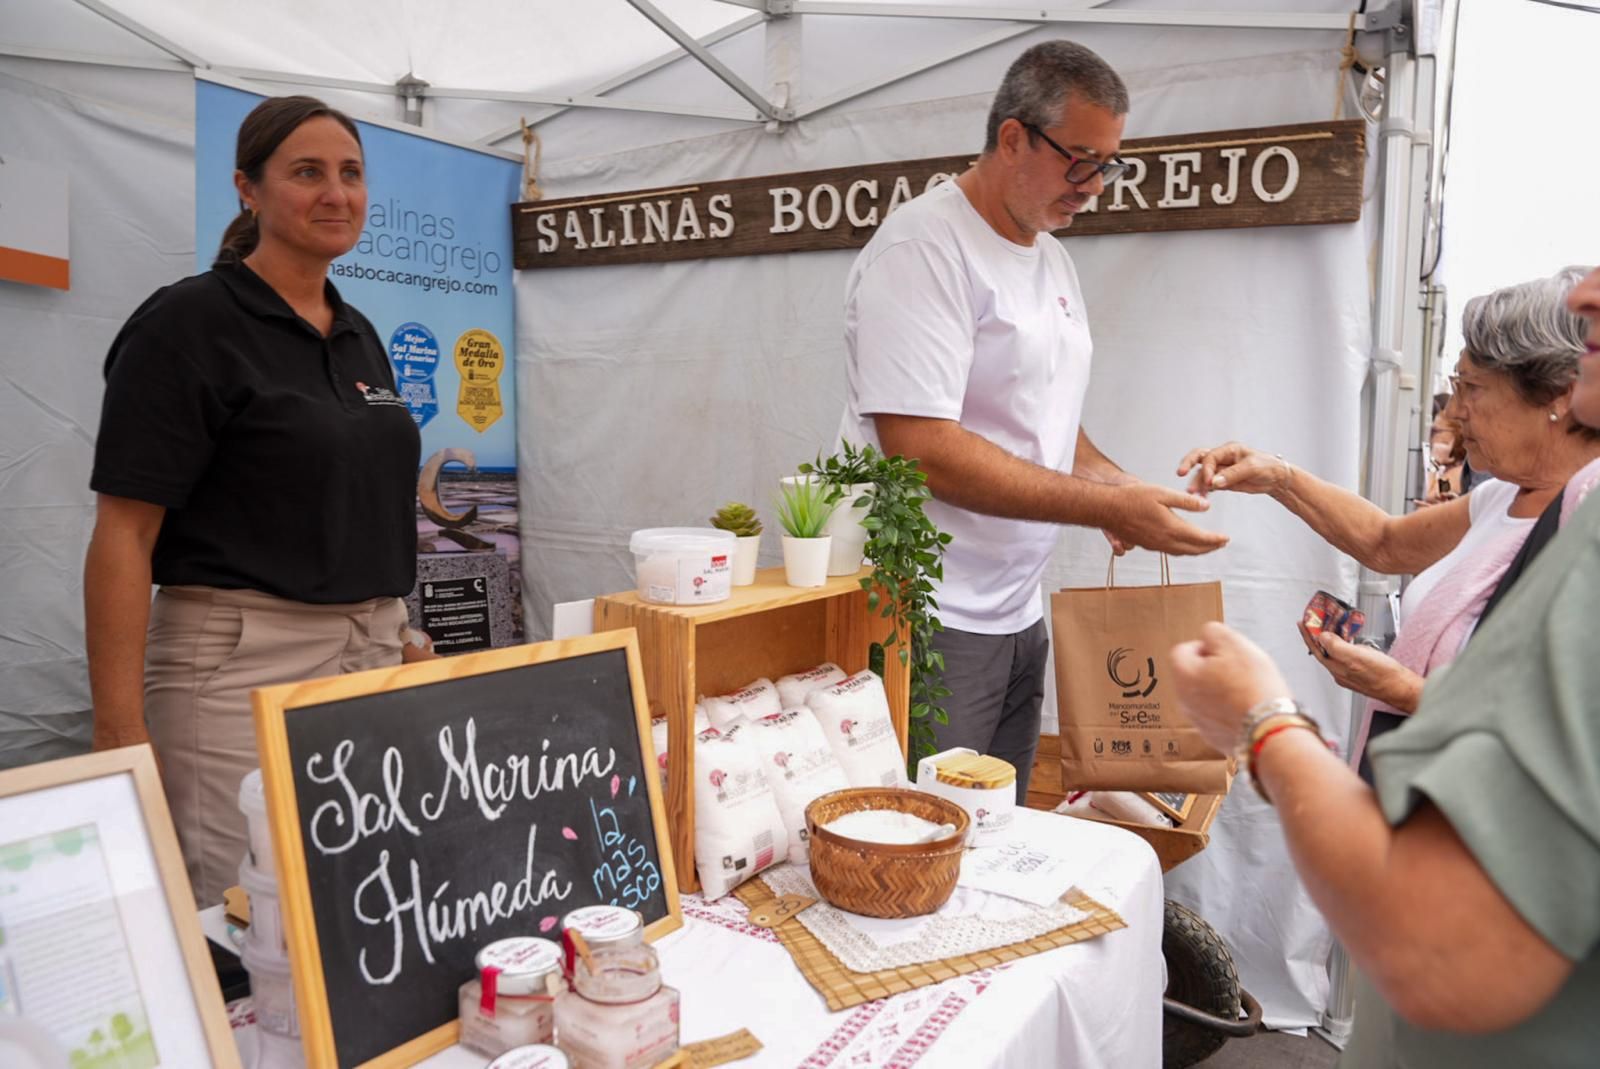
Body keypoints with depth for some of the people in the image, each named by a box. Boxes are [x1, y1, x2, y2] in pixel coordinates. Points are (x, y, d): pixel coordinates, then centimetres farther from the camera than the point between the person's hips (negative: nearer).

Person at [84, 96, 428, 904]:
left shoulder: (358, 336, 12)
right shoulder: (190, 322, -8)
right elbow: (124, 534, -12)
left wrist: (401, 640, 15)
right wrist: (119, 730, -18)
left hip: (370, 657, 7)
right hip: (238, 663, -6)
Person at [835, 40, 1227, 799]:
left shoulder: (1053, 259, 14)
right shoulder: (923, 248, -14)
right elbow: (919, 448, -24)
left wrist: (1117, 485, 1)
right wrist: (1107, 506, -22)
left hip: (1018, 614, 9)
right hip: (930, 622, -8)